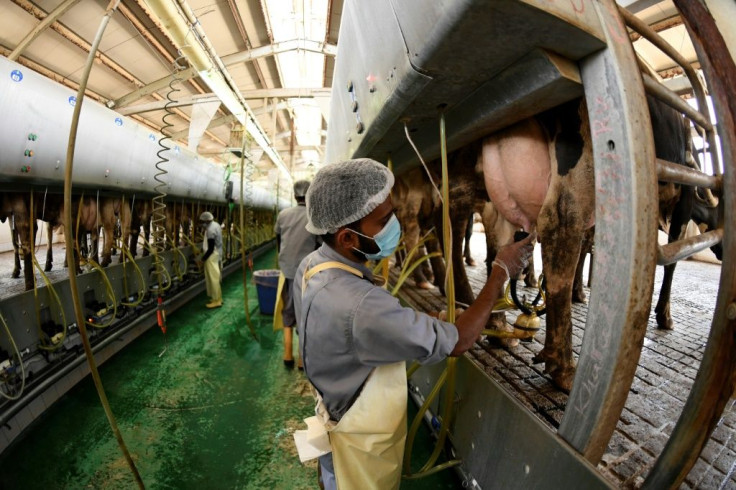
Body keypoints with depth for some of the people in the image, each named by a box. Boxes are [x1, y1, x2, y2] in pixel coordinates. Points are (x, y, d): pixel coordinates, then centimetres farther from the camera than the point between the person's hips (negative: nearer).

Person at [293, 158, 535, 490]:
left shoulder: (311, 265, -13)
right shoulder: (361, 307, -42)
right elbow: (457, 342, -31)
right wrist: (502, 271, -20)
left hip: (337, 416, 7)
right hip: (362, 442, -6)